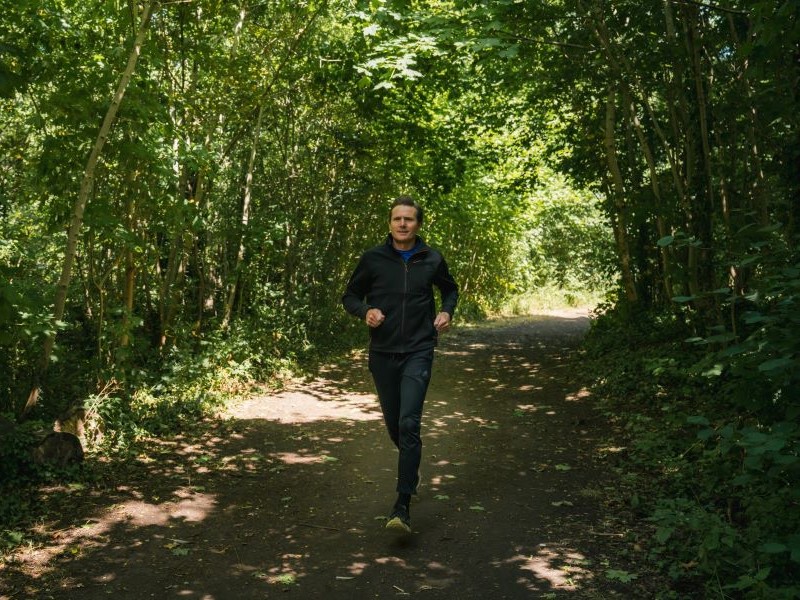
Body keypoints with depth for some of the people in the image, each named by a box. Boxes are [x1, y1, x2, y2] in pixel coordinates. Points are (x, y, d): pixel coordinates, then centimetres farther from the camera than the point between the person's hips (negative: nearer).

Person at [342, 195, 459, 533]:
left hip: (418, 352, -2)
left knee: (409, 423, -16)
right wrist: (365, 311, -14)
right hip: (383, 353, 2)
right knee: (393, 425, 13)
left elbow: (450, 290, 19)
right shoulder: (373, 259, -2)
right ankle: (411, 465, 46)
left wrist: (446, 311, -1)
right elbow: (350, 296, 8)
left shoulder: (432, 260, 0)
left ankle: (403, 505, -15)